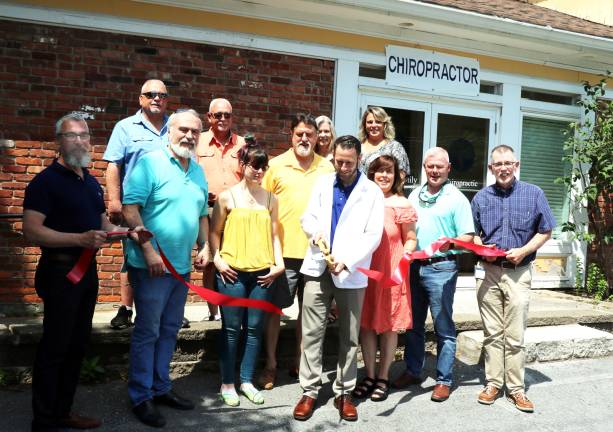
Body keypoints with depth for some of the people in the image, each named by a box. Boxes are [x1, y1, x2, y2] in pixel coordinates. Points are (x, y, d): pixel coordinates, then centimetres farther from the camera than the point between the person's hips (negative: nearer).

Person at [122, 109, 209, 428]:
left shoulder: (198, 171, 12)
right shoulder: (149, 163, -10)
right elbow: (130, 210, -17)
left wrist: (204, 246, 8)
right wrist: (149, 251, -21)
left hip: (182, 265, 7)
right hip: (152, 264, -7)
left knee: (169, 330, 16)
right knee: (147, 332, 2)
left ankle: (160, 387, 30)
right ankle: (141, 396, 17)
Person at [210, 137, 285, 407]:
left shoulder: (271, 199, 9)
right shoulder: (227, 197, 0)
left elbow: (274, 235, 10)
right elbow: (214, 232, 3)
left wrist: (279, 263, 0)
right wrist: (217, 259, -9)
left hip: (262, 272, 3)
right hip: (233, 272, -3)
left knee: (254, 329, 8)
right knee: (231, 329, 5)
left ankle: (247, 380, 23)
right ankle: (227, 383, 18)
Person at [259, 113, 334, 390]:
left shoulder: (327, 168, 6)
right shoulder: (276, 165, 1)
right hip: (284, 251, -2)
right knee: (274, 308, 5)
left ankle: (298, 362, 29)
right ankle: (270, 364, 20)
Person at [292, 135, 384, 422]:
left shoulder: (372, 192, -1)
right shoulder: (322, 184, 10)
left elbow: (373, 235, -6)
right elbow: (307, 218, 13)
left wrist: (346, 261, -16)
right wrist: (315, 232, -10)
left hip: (351, 272, -2)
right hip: (318, 268, 2)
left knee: (349, 336, 7)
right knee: (312, 332, 3)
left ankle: (343, 393, 20)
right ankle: (309, 391, 14)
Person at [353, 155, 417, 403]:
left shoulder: (401, 205, -5)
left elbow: (410, 240, 3)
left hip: (391, 273, -3)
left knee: (389, 325, 8)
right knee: (366, 324, 9)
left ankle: (383, 377, 23)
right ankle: (369, 375, 24)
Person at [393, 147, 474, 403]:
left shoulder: (456, 198, -3)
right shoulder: (415, 195, 13)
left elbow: (468, 237, -7)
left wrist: (449, 242, -26)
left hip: (441, 269, -5)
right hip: (414, 266, 5)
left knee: (443, 328, 2)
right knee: (413, 324, 14)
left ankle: (444, 380, 13)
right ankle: (413, 371, 28)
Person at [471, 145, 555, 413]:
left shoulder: (534, 194, 2)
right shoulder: (481, 197, 7)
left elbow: (545, 231, 4)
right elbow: (473, 233, 14)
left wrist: (523, 251, -10)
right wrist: (481, 247, -7)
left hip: (518, 273, -1)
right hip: (488, 272, 2)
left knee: (515, 335, 3)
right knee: (492, 333, 8)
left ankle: (515, 388, 15)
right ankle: (493, 383, 18)